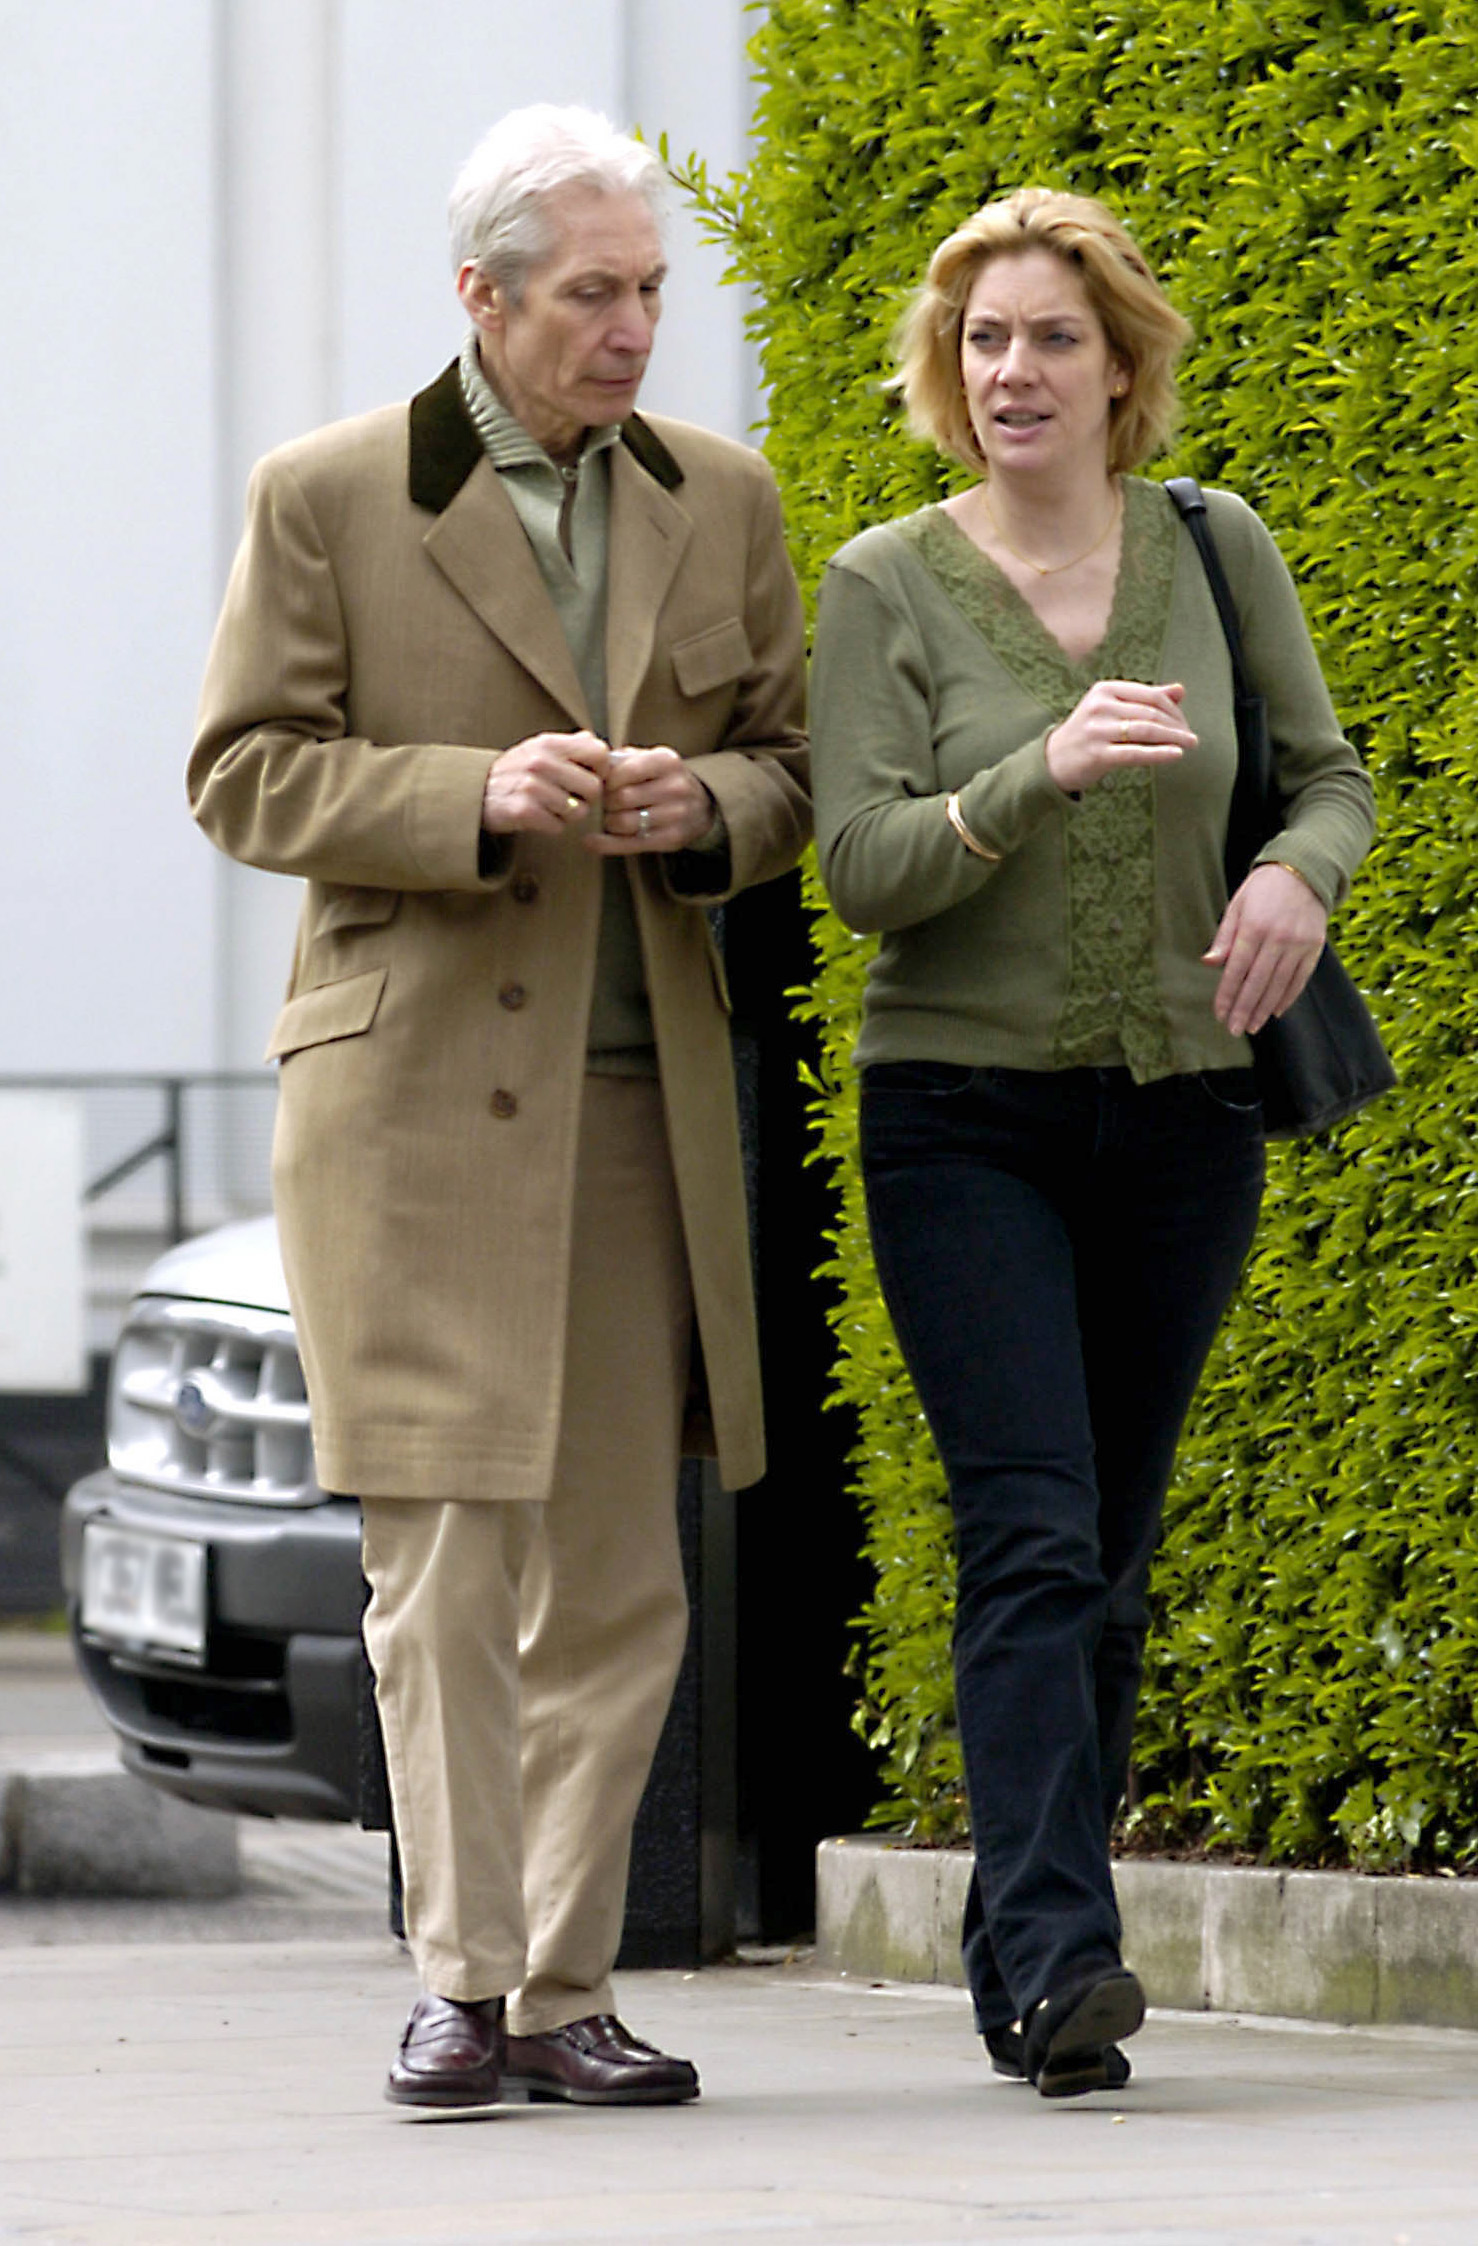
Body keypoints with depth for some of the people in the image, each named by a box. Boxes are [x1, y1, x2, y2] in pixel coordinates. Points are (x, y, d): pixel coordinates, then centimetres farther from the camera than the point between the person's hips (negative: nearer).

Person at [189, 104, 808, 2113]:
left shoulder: (721, 503, 11)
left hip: (639, 1100, 4)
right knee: (445, 1556, -7)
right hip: (416, 1096, -4)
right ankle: (460, 1985, -3)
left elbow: (789, 768, 16)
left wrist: (703, 808, -8)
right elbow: (247, 776, -2)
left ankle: (566, 1996, 10)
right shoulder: (327, 499, 0)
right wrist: (475, 797, -17)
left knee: (616, 1572, 4)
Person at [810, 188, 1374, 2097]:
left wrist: (1295, 872, -9)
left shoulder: (1213, 553, 5)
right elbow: (863, 862, -10)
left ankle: (1017, 1958, 17)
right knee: (1031, 1536, -16)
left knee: (1107, 1557, 7)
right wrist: (1042, 770, -27)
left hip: (1179, 1108, 3)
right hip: (965, 1110, -3)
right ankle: (1061, 1957, -24)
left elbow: (1330, 773, 14)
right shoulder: (885, 587, -2)